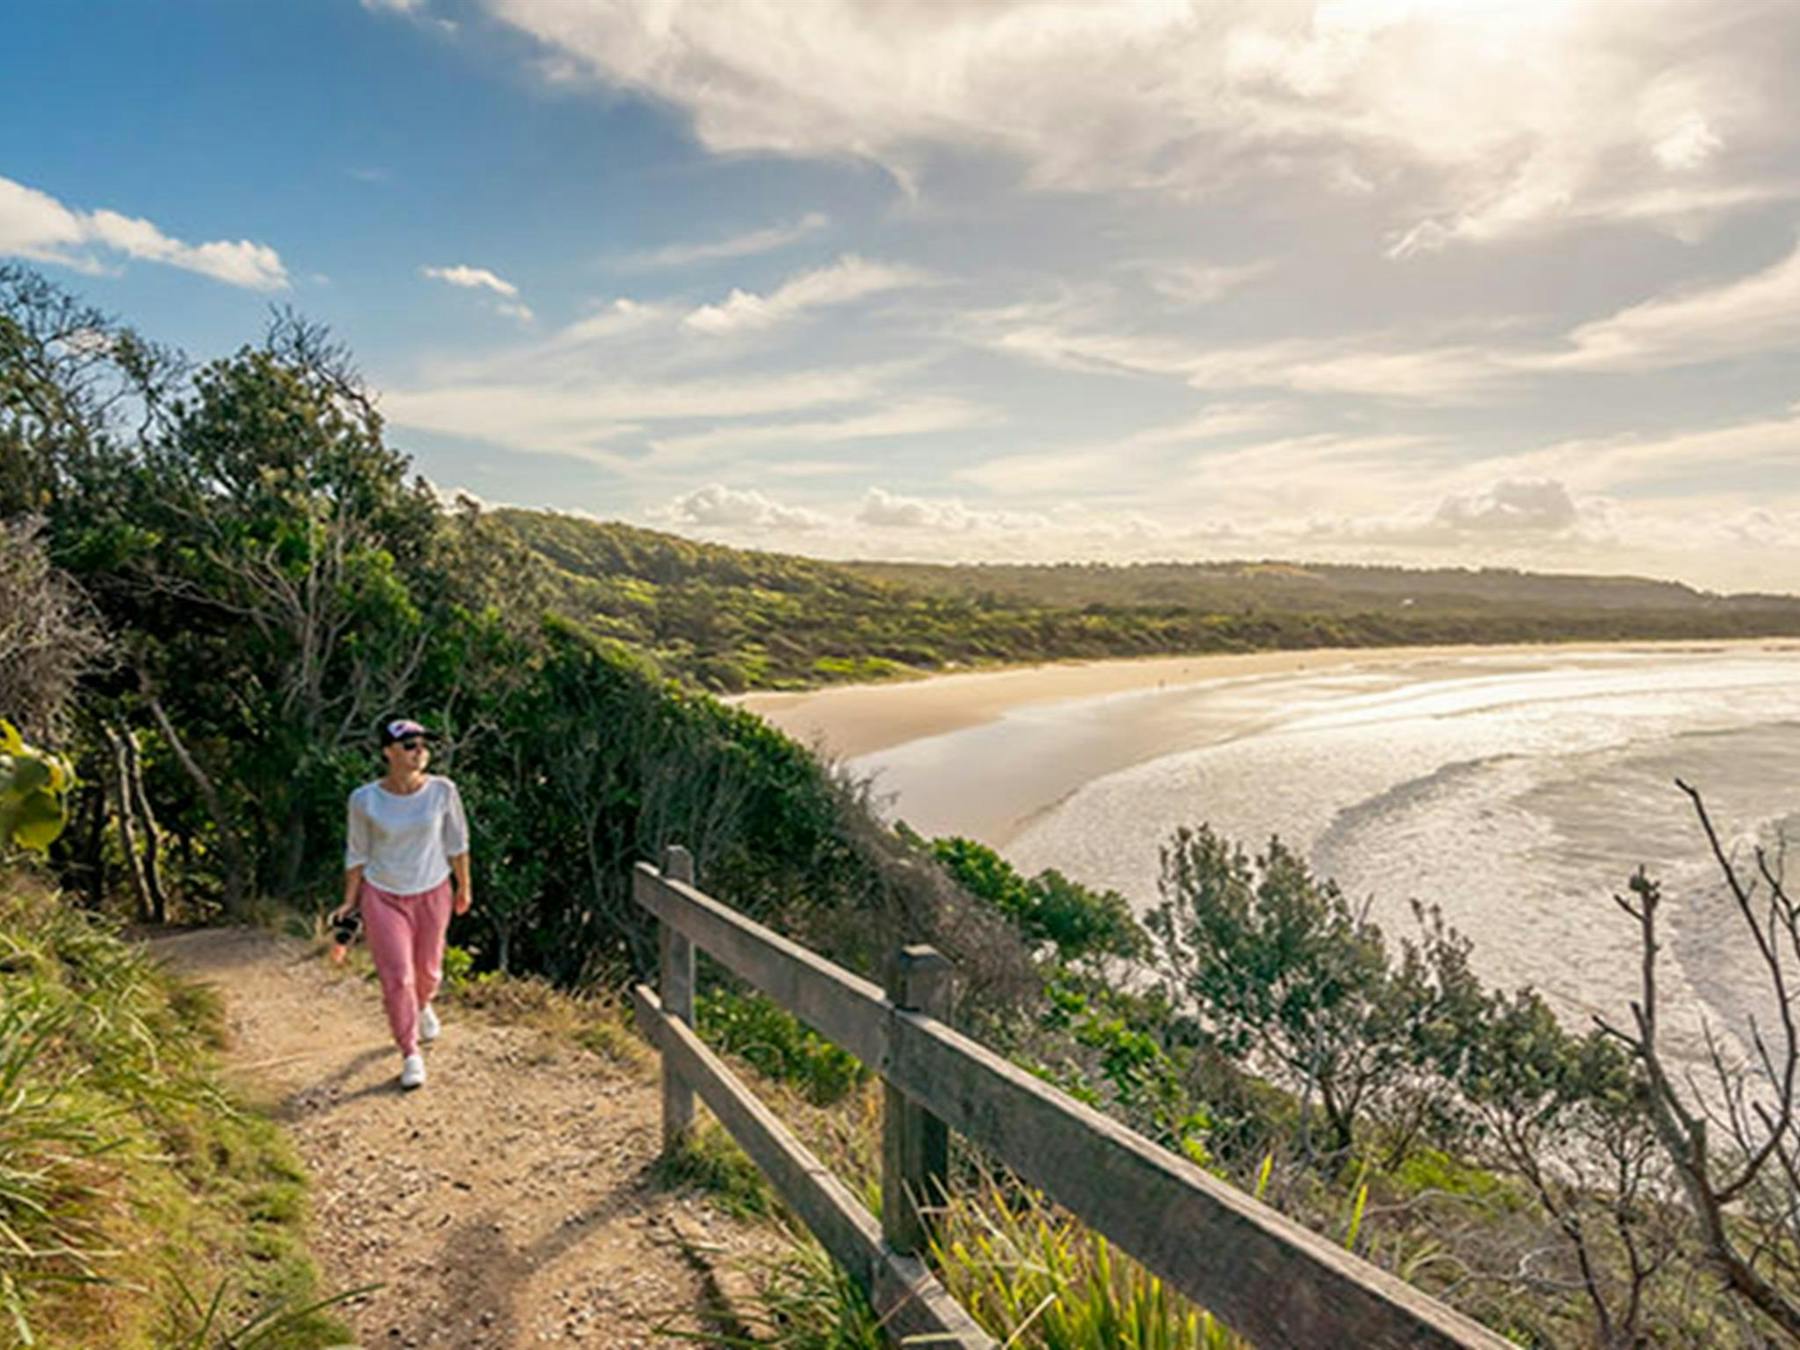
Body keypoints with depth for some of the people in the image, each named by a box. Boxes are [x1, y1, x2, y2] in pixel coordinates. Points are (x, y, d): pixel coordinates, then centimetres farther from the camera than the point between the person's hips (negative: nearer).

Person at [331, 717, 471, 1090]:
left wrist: (464, 888, 7)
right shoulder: (365, 800, -15)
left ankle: (422, 1006, 53)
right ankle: (410, 1055, 15)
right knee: (396, 978, -3)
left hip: (432, 894, 1)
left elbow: (457, 843, -1)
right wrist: (349, 903, 5)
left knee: (428, 969, 17)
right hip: (383, 898, -1)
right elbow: (357, 855, -1)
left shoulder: (442, 790, -14)